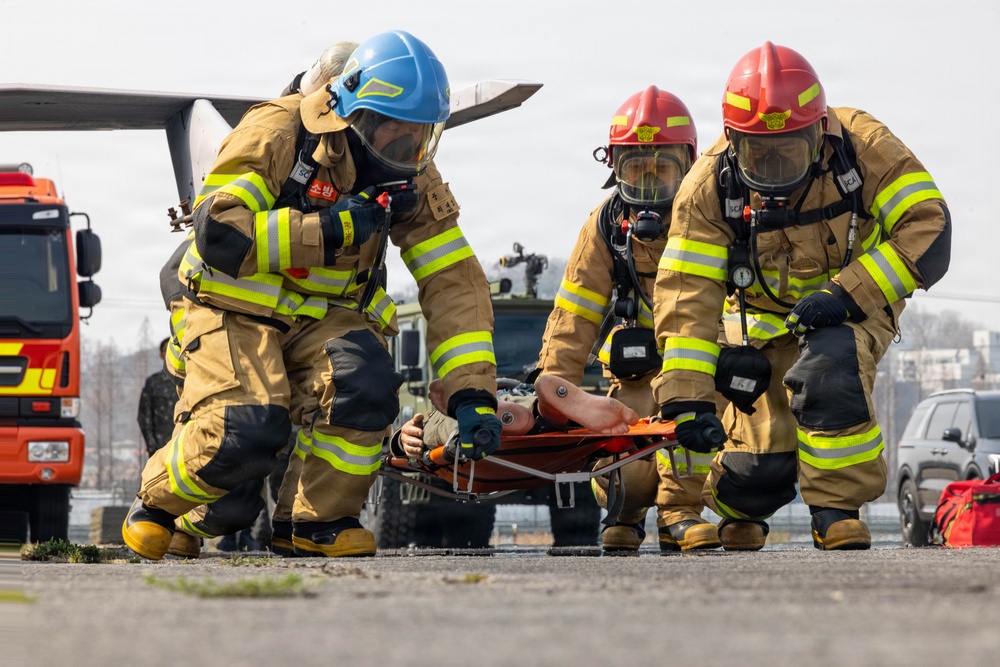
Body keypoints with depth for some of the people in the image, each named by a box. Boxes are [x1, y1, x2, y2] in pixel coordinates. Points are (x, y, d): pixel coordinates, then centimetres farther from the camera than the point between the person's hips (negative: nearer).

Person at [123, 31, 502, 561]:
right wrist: (330, 230, -26)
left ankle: (324, 522, -8)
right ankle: (156, 503, 3)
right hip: (237, 310, -4)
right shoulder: (278, 133, -15)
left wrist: (472, 394, -12)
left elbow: (454, 282, -2)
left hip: (324, 319, 4)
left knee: (367, 382, -29)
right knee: (249, 432, -28)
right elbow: (217, 233, -25)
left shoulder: (412, 179, -1)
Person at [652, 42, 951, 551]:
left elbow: (928, 229, -25)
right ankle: (737, 510, 33)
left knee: (830, 370, -36)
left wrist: (848, 295, -35)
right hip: (766, 314, 1)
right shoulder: (710, 186, -20)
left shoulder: (862, 146, -24)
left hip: (854, 305, -1)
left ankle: (837, 510, -18)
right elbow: (687, 293, -23)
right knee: (761, 466, -6)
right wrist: (687, 398, -32)